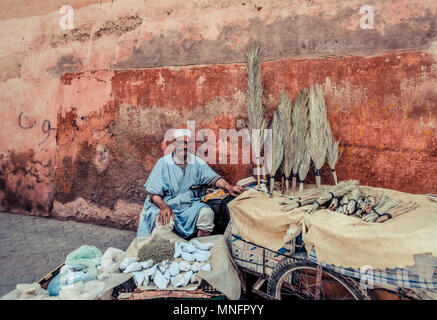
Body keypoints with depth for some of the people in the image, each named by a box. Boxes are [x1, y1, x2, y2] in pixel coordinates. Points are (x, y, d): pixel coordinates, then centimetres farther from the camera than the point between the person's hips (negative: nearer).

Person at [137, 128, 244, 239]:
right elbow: (153, 192, -6)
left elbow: (213, 178, -3)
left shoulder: (197, 162, 4)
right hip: (166, 205, -2)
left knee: (207, 213, -22)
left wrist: (228, 187, -24)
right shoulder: (164, 162, -4)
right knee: (164, 221, -32)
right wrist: (163, 206, -25)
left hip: (190, 205, 3)